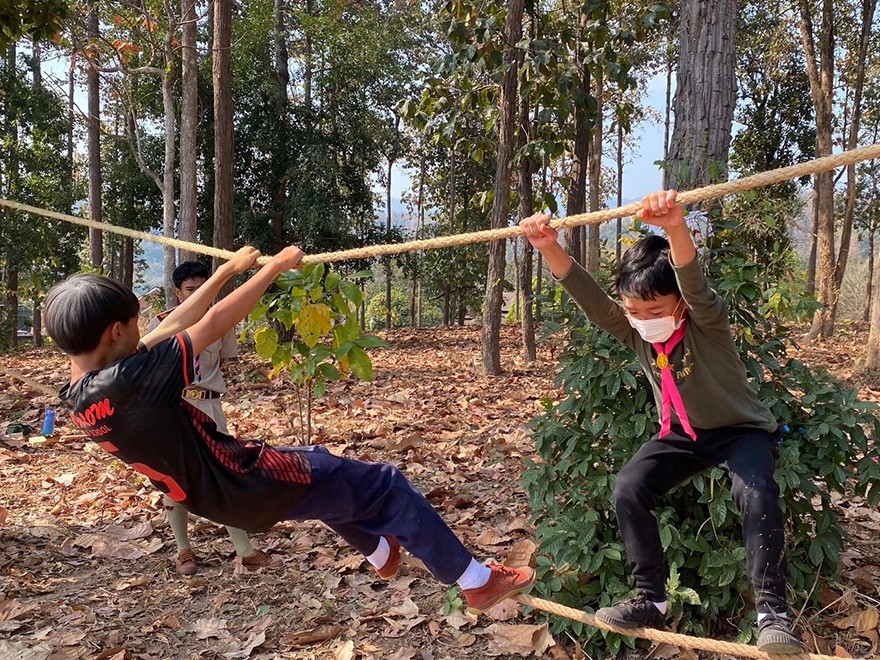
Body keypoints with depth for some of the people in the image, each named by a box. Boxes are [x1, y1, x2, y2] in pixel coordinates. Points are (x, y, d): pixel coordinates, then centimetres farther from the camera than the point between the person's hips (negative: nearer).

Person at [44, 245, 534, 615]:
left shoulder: (80, 395, -2)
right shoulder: (131, 380, -30)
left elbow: (171, 327, 5)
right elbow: (213, 324, -22)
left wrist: (228, 270, 11)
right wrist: (277, 267, -8)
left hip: (222, 497, 9)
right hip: (255, 484, -9)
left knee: (317, 465, 34)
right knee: (388, 488, 4)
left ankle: (380, 553, 51)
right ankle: (478, 583, 18)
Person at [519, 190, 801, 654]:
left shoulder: (707, 324, -26)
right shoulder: (635, 332, -13)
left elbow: (695, 285, -49)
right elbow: (588, 297, -27)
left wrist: (676, 228, -69)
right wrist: (549, 249, -44)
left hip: (741, 429, -4)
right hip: (681, 436, 4)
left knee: (756, 493, -34)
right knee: (628, 489, -18)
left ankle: (772, 611, -18)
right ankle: (651, 600, -5)